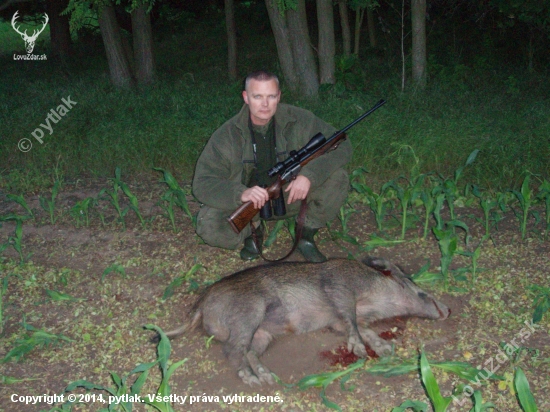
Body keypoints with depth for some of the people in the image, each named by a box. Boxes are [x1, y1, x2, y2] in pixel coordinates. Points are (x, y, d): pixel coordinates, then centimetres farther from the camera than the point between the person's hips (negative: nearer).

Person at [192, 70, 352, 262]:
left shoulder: (299, 120, -14)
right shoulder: (226, 136, -17)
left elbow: (342, 146, -15)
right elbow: (202, 184, -19)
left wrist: (309, 175, -33)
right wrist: (240, 193, -40)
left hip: (291, 195, 1)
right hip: (248, 203, -1)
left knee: (336, 178, -22)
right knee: (208, 225, -29)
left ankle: (306, 235, 0)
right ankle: (252, 230, 5)